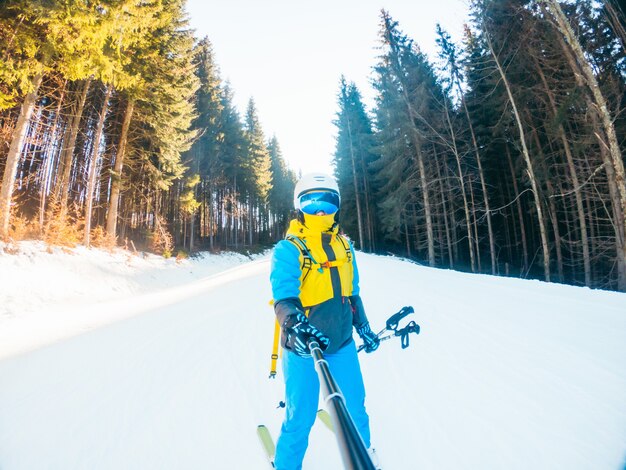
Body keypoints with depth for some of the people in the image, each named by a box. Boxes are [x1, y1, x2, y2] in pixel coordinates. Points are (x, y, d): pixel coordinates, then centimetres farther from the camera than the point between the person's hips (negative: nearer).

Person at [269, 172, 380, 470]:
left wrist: (364, 328, 16)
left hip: (342, 344, 5)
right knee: (301, 418, 7)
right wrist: (293, 324, -45)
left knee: (356, 408, 18)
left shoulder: (344, 246, 4)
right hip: (303, 348, -5)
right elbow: (284, 295, -27)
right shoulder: (288, 249, -14)